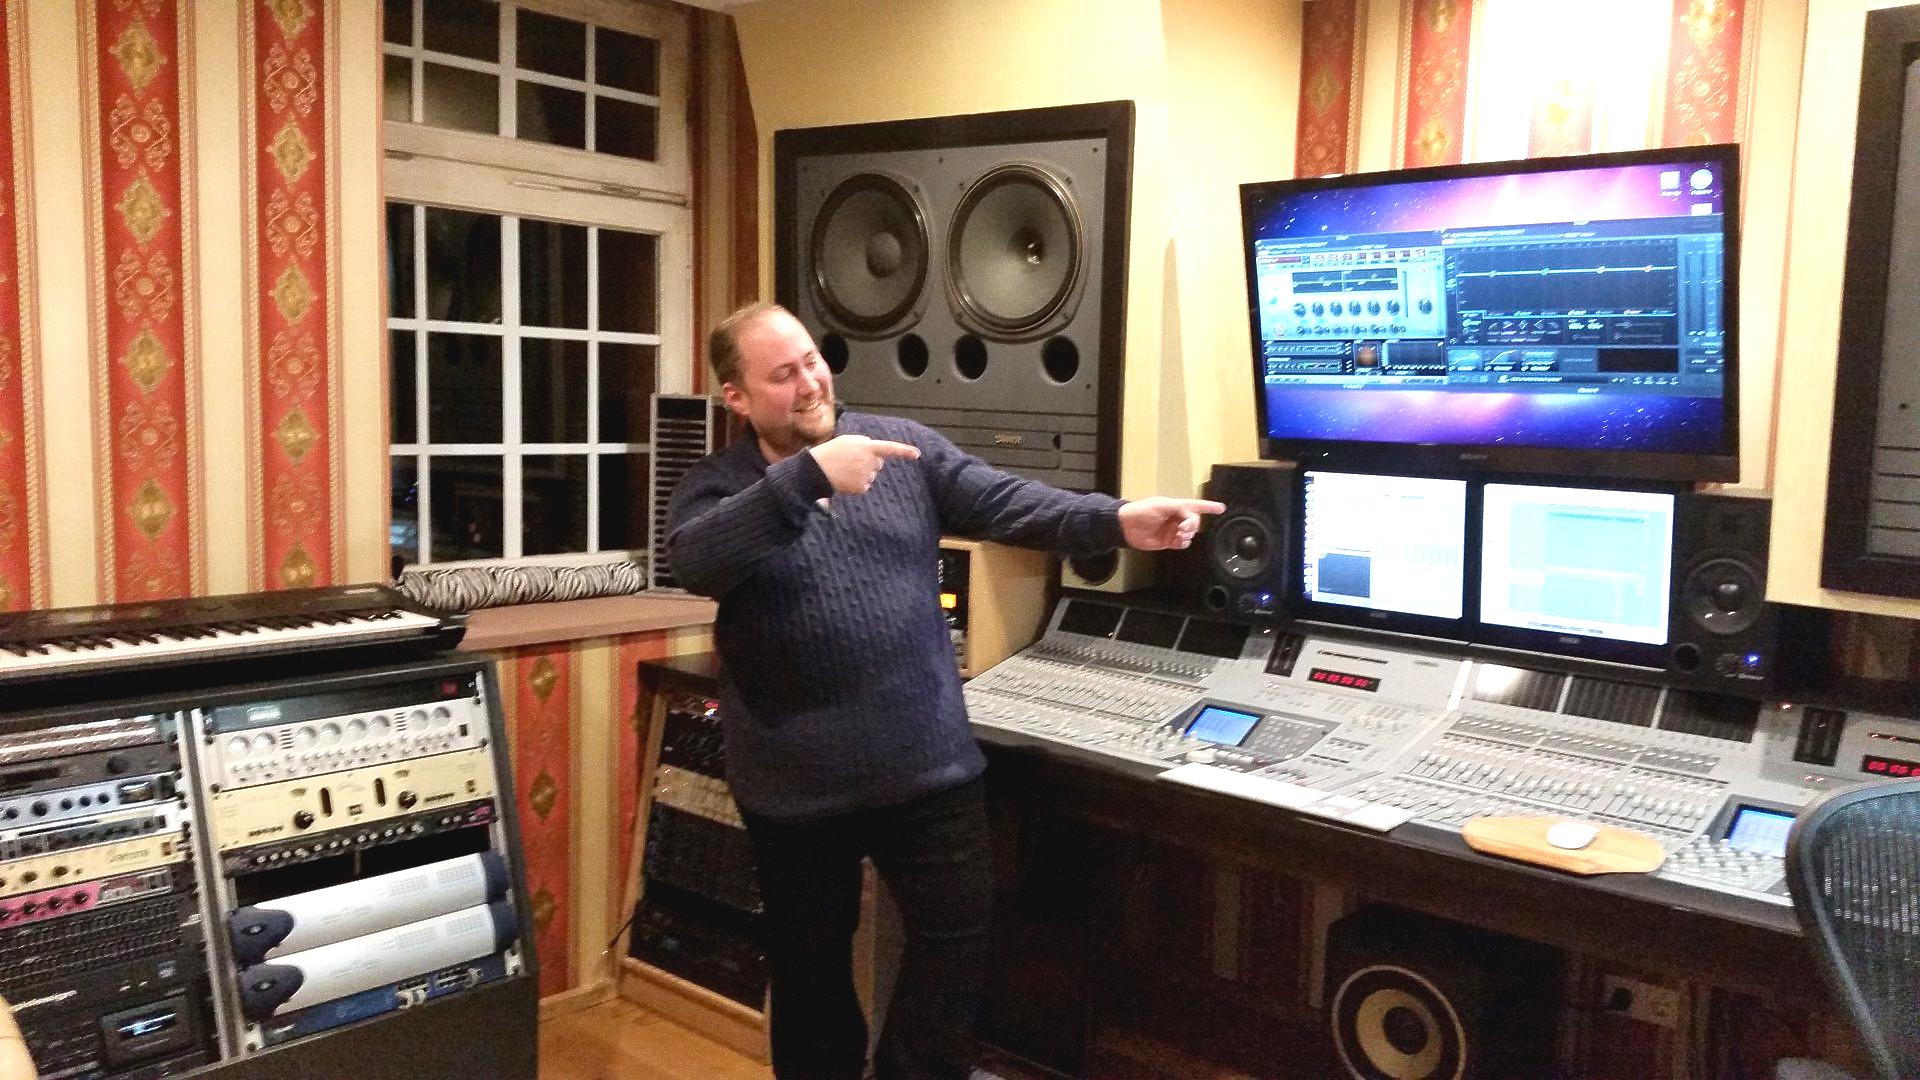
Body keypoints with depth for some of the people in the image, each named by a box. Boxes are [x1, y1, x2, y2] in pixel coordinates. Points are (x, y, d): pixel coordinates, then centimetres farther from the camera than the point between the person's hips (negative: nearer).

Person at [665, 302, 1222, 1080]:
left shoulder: (905, 448, 2)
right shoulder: (715, 486, -4)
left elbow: (1006, 504, -7)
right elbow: (696, 563, -25)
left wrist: (1117, 520, -22)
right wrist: (809, 474, -34)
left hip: (930, 767, 1)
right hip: (798, 786, -1)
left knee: (955, 940, 9)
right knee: (809, 964, 17)